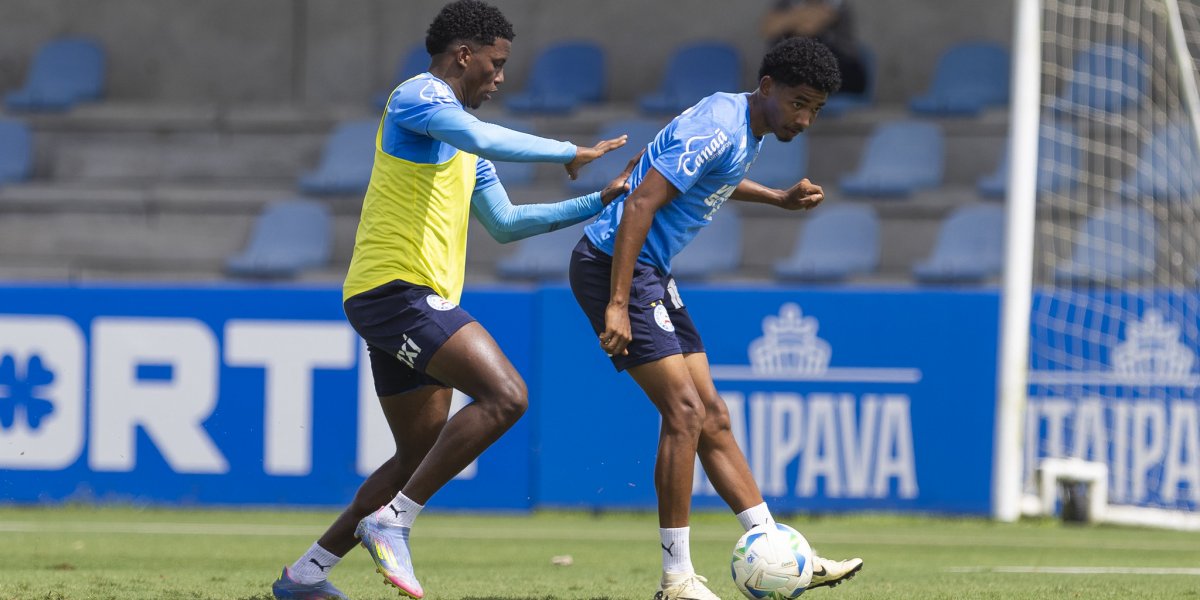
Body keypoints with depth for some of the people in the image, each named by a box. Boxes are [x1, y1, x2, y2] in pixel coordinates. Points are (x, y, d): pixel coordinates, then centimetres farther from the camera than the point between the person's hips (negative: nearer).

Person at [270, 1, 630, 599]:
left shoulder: (460, 143, 26)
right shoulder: (419, 95, -6)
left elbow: (505, 222, 32)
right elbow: (483, 138, -27)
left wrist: (598, 203, 28)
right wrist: (568, 153, -18)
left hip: (414, 302, 11)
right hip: (396, 287, -11)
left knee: (420, 458, 12)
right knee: (505, 395, -22)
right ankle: (392, 523, -20)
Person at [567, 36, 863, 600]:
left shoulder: (744, 127, 10)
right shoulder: (718, 129, -21)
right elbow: (640, 204, -26)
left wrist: (779, 199, 24)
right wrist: (617, 306, -29)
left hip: (651, 274, 10)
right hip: (613, 264, -10)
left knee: (712, 419, 9)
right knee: (685, 412, -15)